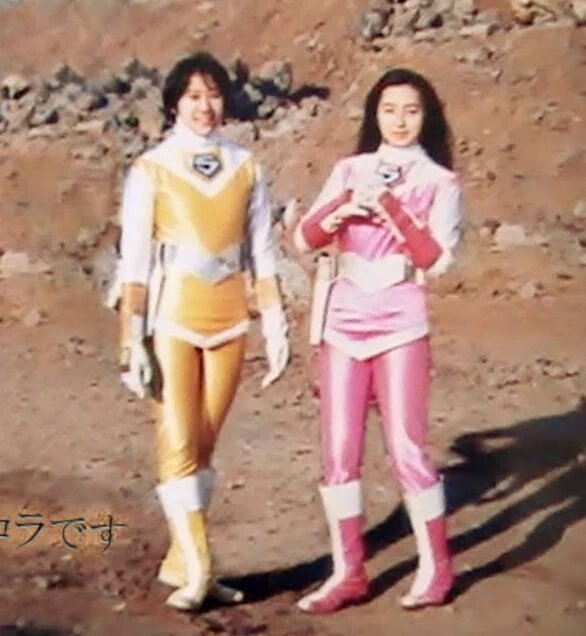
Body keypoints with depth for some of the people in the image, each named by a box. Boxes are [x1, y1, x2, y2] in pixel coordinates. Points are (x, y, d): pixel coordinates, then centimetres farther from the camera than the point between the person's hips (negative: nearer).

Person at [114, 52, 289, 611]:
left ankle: (179, 561, 21)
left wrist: (276, 326, 4)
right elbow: (134, 261, -6)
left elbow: (262, 254, 7)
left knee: (204, 445, 8)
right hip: (173, 322, -3)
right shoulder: (151, 169, -4)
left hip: (228, 322, 3)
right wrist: (132, 342, -10)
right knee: (178, 446, -5)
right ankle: (196, 570, 3)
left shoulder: (245, 167, 5)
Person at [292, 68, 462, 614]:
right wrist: (344, 209, -15)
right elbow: (303, 239, 3)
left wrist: (390, 206, -18)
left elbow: (436, 258, -10)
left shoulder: (440, 182, 2)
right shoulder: (350, 170, 9)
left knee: (405, 449, -2)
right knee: (338, 450, 4)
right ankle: (348, 572, 15)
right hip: (341, 322, 3)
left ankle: (436, 567, 16)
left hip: (399, 324, -3)